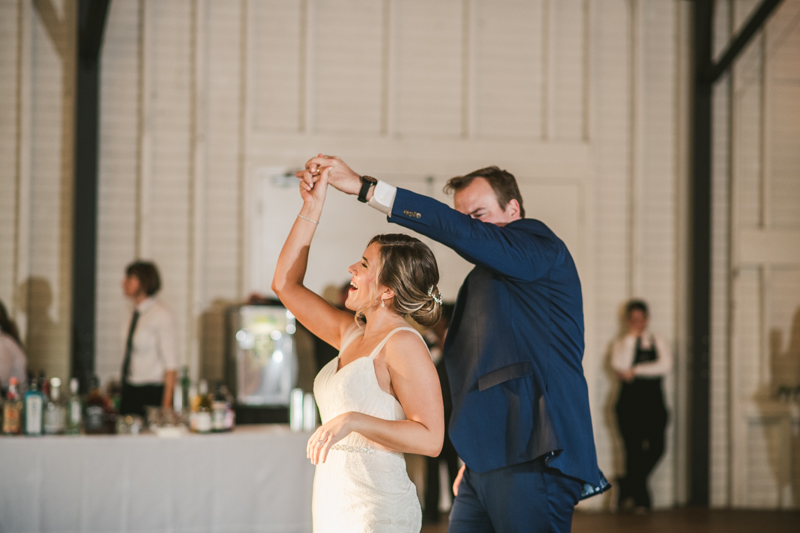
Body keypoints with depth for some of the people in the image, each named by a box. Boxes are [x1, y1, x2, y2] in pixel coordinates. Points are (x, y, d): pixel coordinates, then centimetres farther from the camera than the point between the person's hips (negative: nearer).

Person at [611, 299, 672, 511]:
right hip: (629, 400, -2)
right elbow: (620, 366, -12)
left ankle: (628, 489, 14)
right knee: (634, 450, -7)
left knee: (655, 448, -7)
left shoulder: (658, 343, 13)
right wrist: (631, 337, -9)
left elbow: (665, 366, -5)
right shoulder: (621, 343, 8)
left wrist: (635, 371, -10)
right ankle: (640, 498, 5)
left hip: (653, 401, 2)